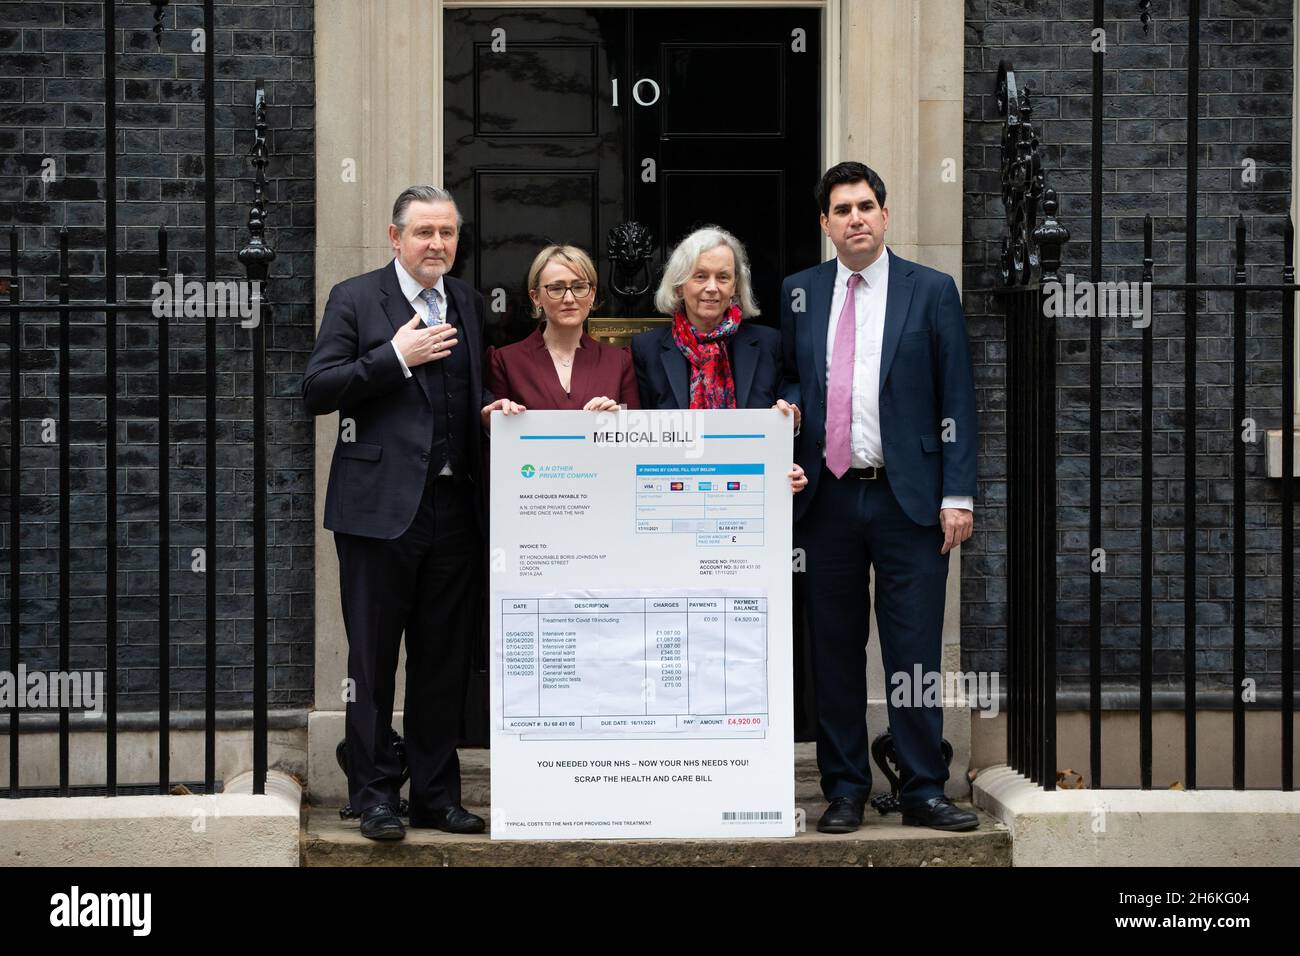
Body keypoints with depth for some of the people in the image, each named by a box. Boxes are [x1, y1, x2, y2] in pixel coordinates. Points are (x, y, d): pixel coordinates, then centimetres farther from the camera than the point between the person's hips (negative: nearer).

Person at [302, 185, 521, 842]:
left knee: (445, 659, 9)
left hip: (453, 509, 5)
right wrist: (396, 357, -15)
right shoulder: (355, 299, -1)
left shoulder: (468, 303, 15)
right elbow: (316, 391, -8)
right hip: (381, 508, -5)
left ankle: (437, 793, 18)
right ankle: (375, 795, 11)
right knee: (373, 658, 2)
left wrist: (490, 410, 2)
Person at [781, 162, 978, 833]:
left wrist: (958, 495, -6)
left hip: (909, 498, -2)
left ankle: (924, 791, 6)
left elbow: (957, 399, 1)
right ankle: (844, 790, 15)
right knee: (834, 652, 6)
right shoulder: (800, 293, 11)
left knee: (914, 651, -1)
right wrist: (788, 405, -5)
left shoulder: (932, 291, 3)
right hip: (828, 497, 3)